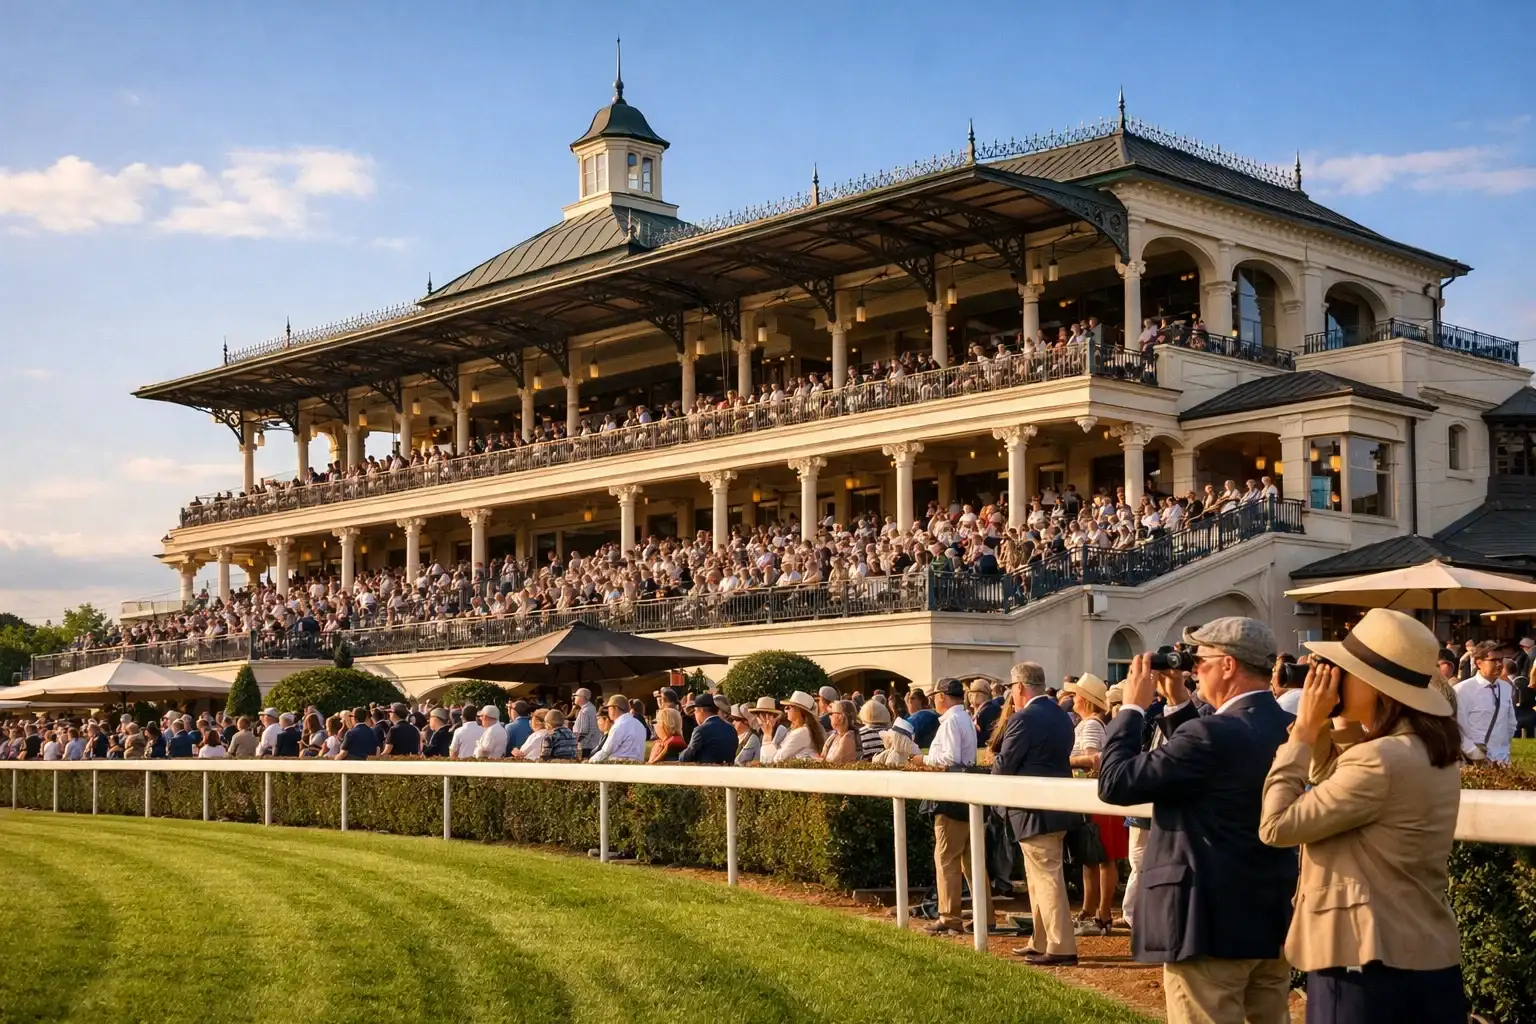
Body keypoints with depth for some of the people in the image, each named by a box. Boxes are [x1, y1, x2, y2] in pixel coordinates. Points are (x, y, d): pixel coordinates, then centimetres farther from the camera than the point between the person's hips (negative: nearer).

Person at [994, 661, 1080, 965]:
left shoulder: (1024, 719, -17)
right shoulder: (1061, 716, 11)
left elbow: (1003, 766, -14)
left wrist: (996, 761, 9)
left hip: (1036, 811, -9)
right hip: (1058, 804, 9)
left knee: (1047, 877, -5)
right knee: (1040, 876, 18)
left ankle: (1061, 948, -5)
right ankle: (1042, 942, 24)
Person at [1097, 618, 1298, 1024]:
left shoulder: (1213, 734, -21)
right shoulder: (1289, 729, 5)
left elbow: (1115, 783, -17)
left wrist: (1132, 707, -6)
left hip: (1212, 925, -8)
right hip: (1274, 919, 8)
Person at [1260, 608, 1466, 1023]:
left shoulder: (1380, 760, -22)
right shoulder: (1433, 750, 8)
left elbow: (1276, 826, -17)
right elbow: (1333, 782, 20)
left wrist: (1305, 727, -12)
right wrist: (1321, 725, 5)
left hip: (1370, 967, -9)